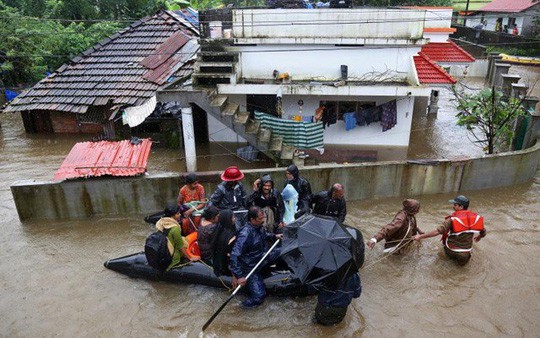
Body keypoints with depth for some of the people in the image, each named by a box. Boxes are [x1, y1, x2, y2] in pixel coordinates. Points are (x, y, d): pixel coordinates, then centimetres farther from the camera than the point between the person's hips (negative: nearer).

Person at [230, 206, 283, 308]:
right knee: (259, 295, -18)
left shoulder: (259, 226, -6)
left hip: (263, 258, 8)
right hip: (251, 268, -8)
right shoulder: (245, 234, -33)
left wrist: (274, 236, 10)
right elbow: (234, 256, -35)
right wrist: (238, 276, -35)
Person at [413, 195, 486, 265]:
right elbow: (483, 233, 4)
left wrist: (420, 236, -23)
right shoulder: (476, 217, -8)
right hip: (465, 254, 5)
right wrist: (478, 237, 27)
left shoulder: (453, 219, -21)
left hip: (451, 252, -4)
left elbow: (438, 231, -27)